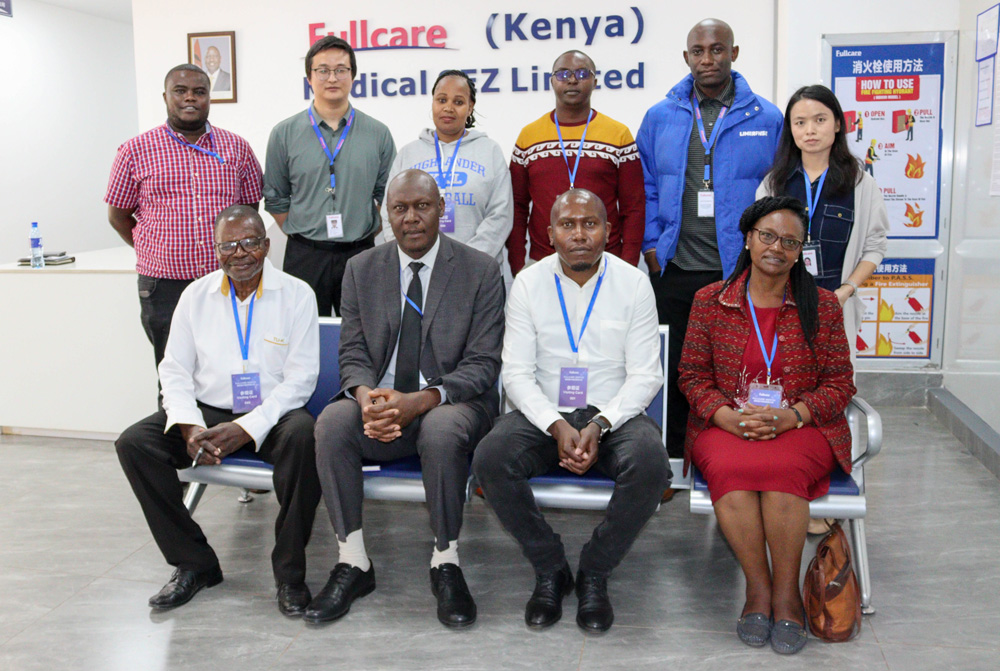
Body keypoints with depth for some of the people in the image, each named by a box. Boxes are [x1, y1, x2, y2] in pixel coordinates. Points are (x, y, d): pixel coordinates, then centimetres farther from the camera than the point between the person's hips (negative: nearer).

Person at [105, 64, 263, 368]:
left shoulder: (237, 148, 9)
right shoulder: (136, 151, 4)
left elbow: (250, 207, 15)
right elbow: (118, 216, 10)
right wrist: (156, 252, 7)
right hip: (165, 286, -1)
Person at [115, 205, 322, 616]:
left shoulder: (296, 296, -2)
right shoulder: (196, 296, 8)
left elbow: (300, 379, -9)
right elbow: (175, 370, 6)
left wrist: (246, 429, -19)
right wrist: (189, 427, -12)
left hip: (273, 415, -3)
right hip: (208, 412, 4)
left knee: (303, 436, -36)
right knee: (133, 444, -18)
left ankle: (289, 573, -21)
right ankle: (193, 563, -5)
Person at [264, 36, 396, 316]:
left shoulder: (378, 134, 4)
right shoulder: (285, 134, 3)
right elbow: (275, 199, 8)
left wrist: (369, 236, 3)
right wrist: (304, 239, 4)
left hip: (361, 256, 1)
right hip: (305, 258, 0)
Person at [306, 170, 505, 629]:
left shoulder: (480, 271, -1)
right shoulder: (361, 270, 9)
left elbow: (482, 362, -7)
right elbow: (353, 353, 7)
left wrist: (420, 400, -23)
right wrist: (366, 395, -18)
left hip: (451, 403, -3)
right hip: (380, 402, 3)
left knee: (441, 430, -36)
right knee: (331, 422, -27)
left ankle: (445, 564, -17)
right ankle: (353, 564, -15)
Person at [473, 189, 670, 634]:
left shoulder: (633, 284, 0)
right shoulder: (529, 283, 2)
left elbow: (645, 375, -3)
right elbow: (517, 373, -2)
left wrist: (599, 426, -19)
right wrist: (557, 427, -18)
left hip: (614, 415, -1)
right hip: (544, 414, 1)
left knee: (651, 465, -32)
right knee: (490, 459, -28)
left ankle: (594, 573, -8)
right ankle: (549, 570, -5)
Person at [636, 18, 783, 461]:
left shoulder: (767, 120, 2)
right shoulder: (659, 117, 7)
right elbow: (645, 187, 10)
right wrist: (651, 243, 1)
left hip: (739, 271, -1)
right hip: (674, 271, 2)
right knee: (673, 370, 10)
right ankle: (673, 462, 23)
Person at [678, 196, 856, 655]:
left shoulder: (821, 305, 7)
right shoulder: (710, 300, 7)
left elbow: (839, 382, 4)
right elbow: (693, 374, 6)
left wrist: (789, 416, -14)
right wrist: (729, 417, -13)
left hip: (800, 428, 0)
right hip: (725, 426, 1)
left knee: (780, 466, -34)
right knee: (729, 468, -33)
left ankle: (786, 590, -14)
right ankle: (759, 587, -15)